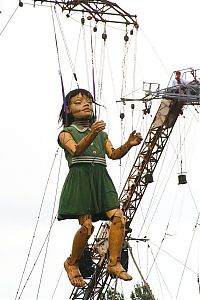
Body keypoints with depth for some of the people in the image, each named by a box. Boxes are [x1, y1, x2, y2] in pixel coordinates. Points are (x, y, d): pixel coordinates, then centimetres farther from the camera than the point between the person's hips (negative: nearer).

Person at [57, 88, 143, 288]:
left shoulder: (101, 134, 25)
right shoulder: (66, 133, 9)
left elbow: (113, 154, 9)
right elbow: (75, 150, -13)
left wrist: (128, 144, -12)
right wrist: (91, 135, -31)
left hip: (101, 179, 5)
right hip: (80, 179, -5)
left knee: (118, 217, -15)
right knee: (87, 225, -14)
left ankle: (114, 263, -7)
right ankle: (71, 263, 9)